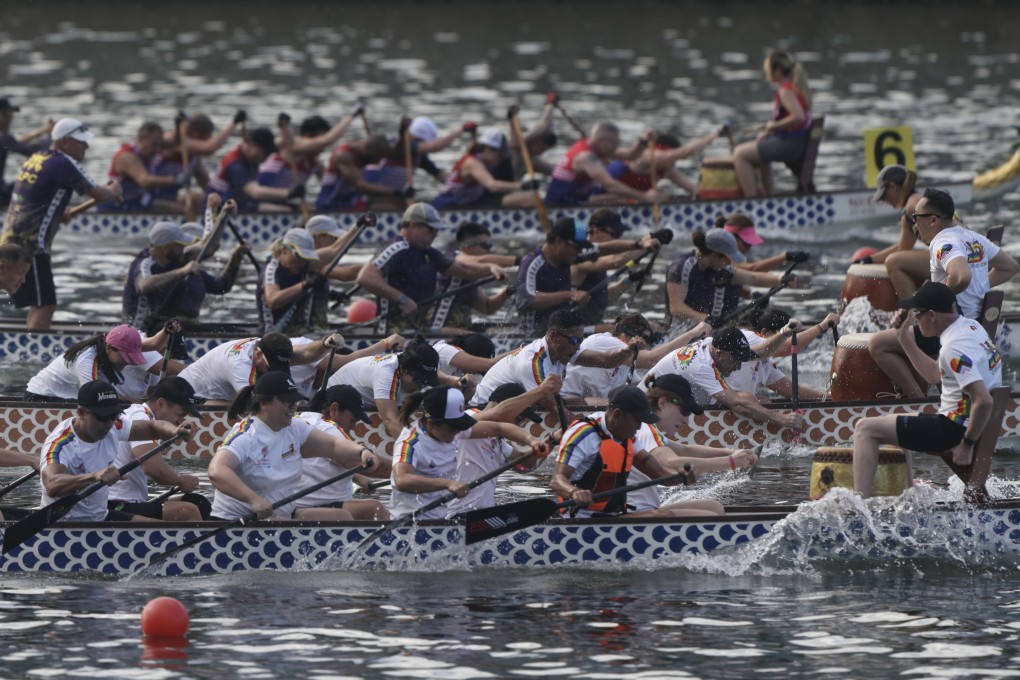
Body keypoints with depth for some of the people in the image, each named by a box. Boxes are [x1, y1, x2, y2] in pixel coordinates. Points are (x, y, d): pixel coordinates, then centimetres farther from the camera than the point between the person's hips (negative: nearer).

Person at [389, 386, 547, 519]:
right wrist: (448, 483, -45)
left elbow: (499, 428, 12)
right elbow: (401, 481, -38)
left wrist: (530, 440, -7)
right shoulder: (410, 443, -19)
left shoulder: (452, 428, 4)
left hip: (440, 517, 8)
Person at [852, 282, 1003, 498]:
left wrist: (967, 444, -21)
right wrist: (905, 337, 16)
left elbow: (983, 401, -32)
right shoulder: (970, 327, 7)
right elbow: (934, 374, 21)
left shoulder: (955, 348, -24)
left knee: (866, 429, -10)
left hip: (955, 429, -10)